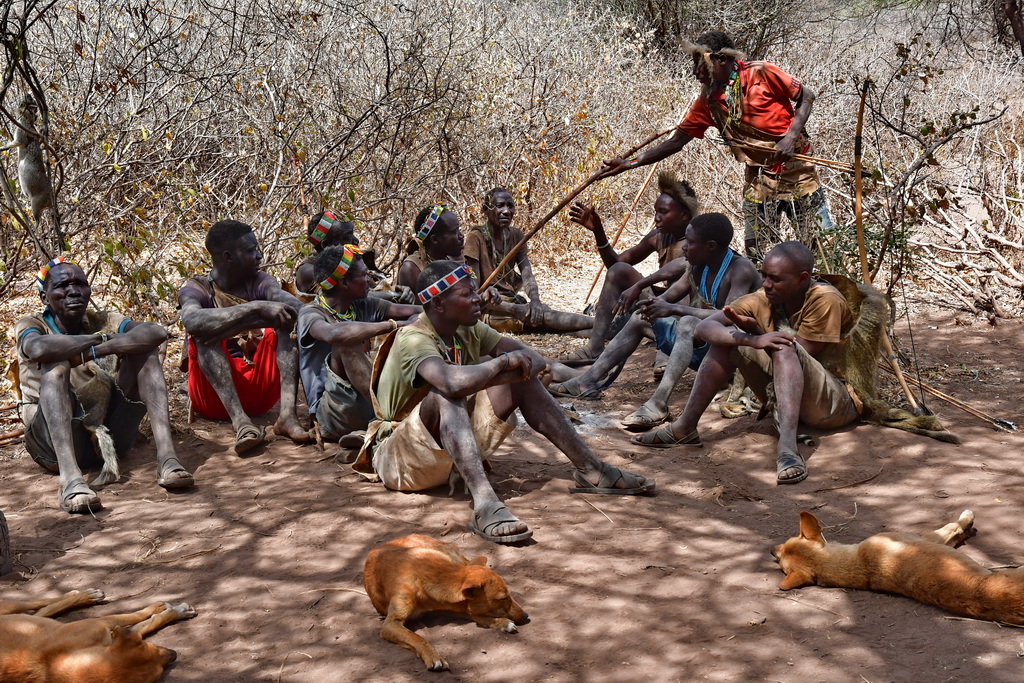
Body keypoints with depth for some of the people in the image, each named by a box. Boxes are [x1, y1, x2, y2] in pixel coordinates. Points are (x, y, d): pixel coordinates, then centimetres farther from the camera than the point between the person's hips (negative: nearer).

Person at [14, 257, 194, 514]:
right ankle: (70, 478, -47)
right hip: (57, 439, -3)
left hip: (110, 432, 4)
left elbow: (157, 332, -14)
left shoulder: (102, 321, 8)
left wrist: (91, 352, -24)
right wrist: (100, 338, -15)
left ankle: (167, 458, -28)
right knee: (56, 363, -27)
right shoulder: (32, 325, 0)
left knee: (143, 348, -10)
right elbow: (39, 349, -28)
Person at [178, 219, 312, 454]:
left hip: (261, 391, 3)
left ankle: (287, 414, -33)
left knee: (284, 322, -14)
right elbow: (192, 321, -28)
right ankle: (241, 423, -42)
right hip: (214, 395, -3)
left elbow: (297, 308, -17)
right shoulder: (196, 289, -2)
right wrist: (255, 308, -34)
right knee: (205, 332, -25)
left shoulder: (259, 282, 6)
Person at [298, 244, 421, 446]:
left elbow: (408, 312, 5)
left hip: (366, 401, 7)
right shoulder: (311, 314, -11)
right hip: (330, 412, -7)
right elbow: (334, 333, -34)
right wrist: (392, 325, -31)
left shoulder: (362, 306, 11)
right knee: (347, 343, -28)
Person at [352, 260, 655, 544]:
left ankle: (590, 471, -5)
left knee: (521, 379, -4)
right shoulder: (413, 340, -24)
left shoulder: (469, 332, 1)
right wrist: (503, 362, -27)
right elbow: (453, 382, -45)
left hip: (455, 450, 8)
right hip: (400, 459, -8)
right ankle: (485, 504, -52)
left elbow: (534, 359, -1)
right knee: (446, 395, -37)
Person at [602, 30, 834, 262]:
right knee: (757, 253, 3)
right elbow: (676, 141, 4)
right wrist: (629, 164, -2)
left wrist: (791, 136, -18)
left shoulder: (761, 73, -11)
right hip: (759, 179, 4)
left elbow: (807, 96, -4)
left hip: (796, 168, -4)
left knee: (821, 243, 2)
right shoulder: (708, 101, 2)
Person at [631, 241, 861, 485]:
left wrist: (755, 329, -19)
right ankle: (685, 428, -7)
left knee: (784, 346, -32)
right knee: (729, 337, -6)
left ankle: (787, 446, -49)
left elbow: (796, 353, -21)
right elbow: (705, 327, -14)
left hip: (838, 403, -6)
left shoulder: (825, 300, -18)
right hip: (784, 398, 6)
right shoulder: (763, 300, -2)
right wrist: (751, 340, -31)